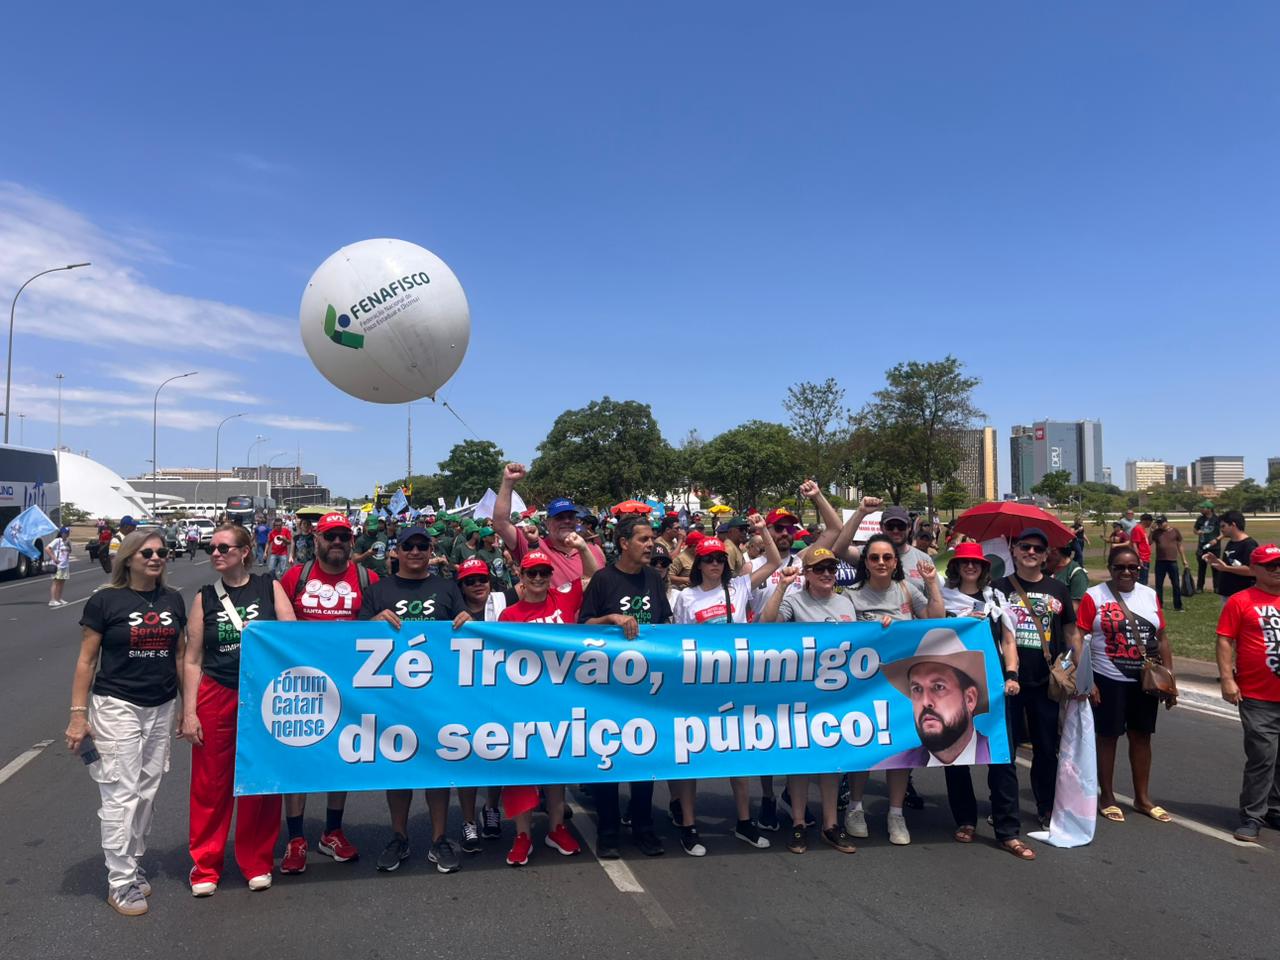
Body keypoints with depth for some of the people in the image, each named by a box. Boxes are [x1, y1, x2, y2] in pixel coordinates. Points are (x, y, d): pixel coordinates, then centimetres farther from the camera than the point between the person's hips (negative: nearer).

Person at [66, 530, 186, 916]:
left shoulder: (173, 600, 5)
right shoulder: (105, 601, -7)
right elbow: (86, 661, -4)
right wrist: (78, 714, -9)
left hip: (161, 708, 4)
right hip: (117, 708, -4)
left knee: (147, 790, 13)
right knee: (121, 793, -1)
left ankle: (133, 861, 30)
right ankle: (120, 881, 10)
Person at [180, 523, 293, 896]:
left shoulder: (269, 587, 0)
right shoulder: (205, 597, 3)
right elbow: (192, 659, 4)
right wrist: (189, 712, 0)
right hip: (216, 697, 1)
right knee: (210, 784, 8)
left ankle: (257, 862, 25)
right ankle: (205, 865, 25)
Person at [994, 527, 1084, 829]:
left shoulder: (1058, 589, 7)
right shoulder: (1000, 588, 0)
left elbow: (1071, 632, 11)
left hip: (1046, 681, 2)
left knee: (1046, 747, 10)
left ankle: (1046, 808, 25)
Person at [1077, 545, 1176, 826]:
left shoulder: (1150, 595, 6)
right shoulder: (1094, 596, -8)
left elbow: (1162, 639, 10)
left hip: (1145, 680, 4)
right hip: (1109, 681, -4)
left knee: (1141, 736, 13)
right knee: (1107, 736, 6)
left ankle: (1143, 797, 27)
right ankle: (1106, 797, 19)